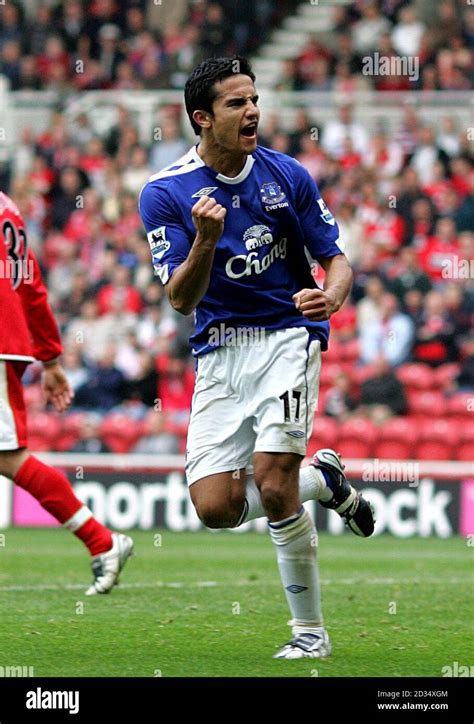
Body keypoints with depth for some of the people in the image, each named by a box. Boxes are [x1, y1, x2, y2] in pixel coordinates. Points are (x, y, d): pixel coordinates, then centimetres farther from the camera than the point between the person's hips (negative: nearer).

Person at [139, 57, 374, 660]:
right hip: (219, 353, 1)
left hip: (287, 334, -1)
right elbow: (181, 299, -10)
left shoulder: (287, 176, -1)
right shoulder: (164, 193, -5)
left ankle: (310, 634, -5)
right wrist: (205, 240, -29)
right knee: (216, 507, -10)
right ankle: (321, 479, 21)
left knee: (271, 482, -20)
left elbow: (335, 259, 6)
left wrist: (333, 295, -18)